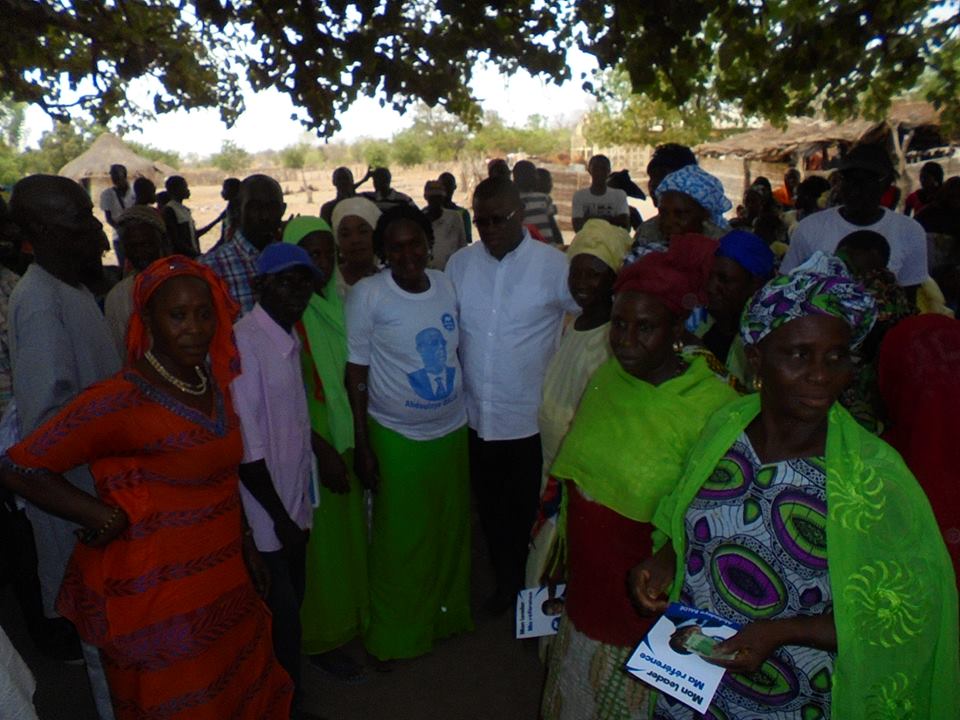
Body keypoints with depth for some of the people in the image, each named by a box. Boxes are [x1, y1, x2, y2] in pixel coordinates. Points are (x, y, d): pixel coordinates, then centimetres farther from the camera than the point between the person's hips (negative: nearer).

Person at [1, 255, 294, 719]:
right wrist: (108, 517, -17)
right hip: (161, 602, -7)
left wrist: (243, 544, 11)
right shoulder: (121, 400, -21)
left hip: (225, 586, 7)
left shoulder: (214, 380, 1)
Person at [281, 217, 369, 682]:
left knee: (350, 530, 18)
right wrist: (322, 451, -20)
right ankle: (321, 640, 27)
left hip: (347, 438, 6)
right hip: (310, 442, -6)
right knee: (320, 538, 7)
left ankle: (350, 618, 40)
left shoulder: (339, 304, 3)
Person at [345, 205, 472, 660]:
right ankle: (393, 636, 29)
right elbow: (356, 373, -10)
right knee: (399, 540, 8)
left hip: (452, 430, 4)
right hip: (396, 436, -4)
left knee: (452, 530, 17)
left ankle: (448, 614, 40)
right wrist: (363, 447, -9)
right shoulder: (367, 295, -13)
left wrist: (472, 412, 11)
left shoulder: (447, 284, -1)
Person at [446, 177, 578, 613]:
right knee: (489, 507, 19)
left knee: (526, 510, 14)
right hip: (476, 416, 4)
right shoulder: (460, 263, 1)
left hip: (530, 418, -3)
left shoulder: (553, 265, -10)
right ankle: (505, 578, 42)